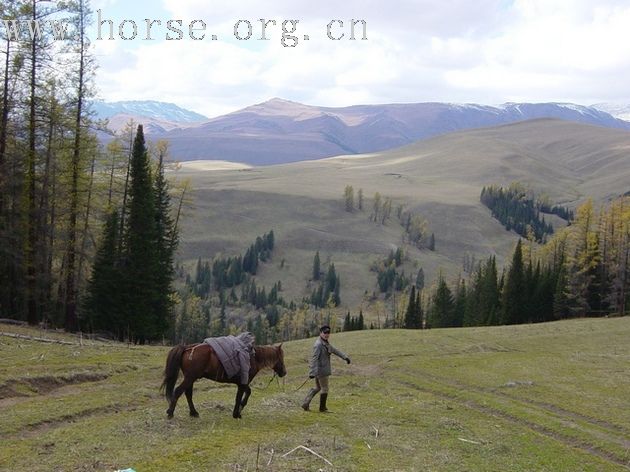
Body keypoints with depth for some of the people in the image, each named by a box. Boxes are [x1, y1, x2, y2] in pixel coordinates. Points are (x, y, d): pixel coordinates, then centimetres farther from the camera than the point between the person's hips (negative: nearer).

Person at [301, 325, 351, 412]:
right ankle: (322, 408, 18)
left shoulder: (326, 343, 12)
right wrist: (312, 372, -31)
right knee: (324, 388, 4)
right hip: (320, 370, -10)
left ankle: (305, 404, 20)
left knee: (317, 388, 20)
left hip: (320, 370, 10)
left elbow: (335, 351, 21)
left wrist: (345, 357, 17)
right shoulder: (318, 345, -20)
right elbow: (314, 358, -26)